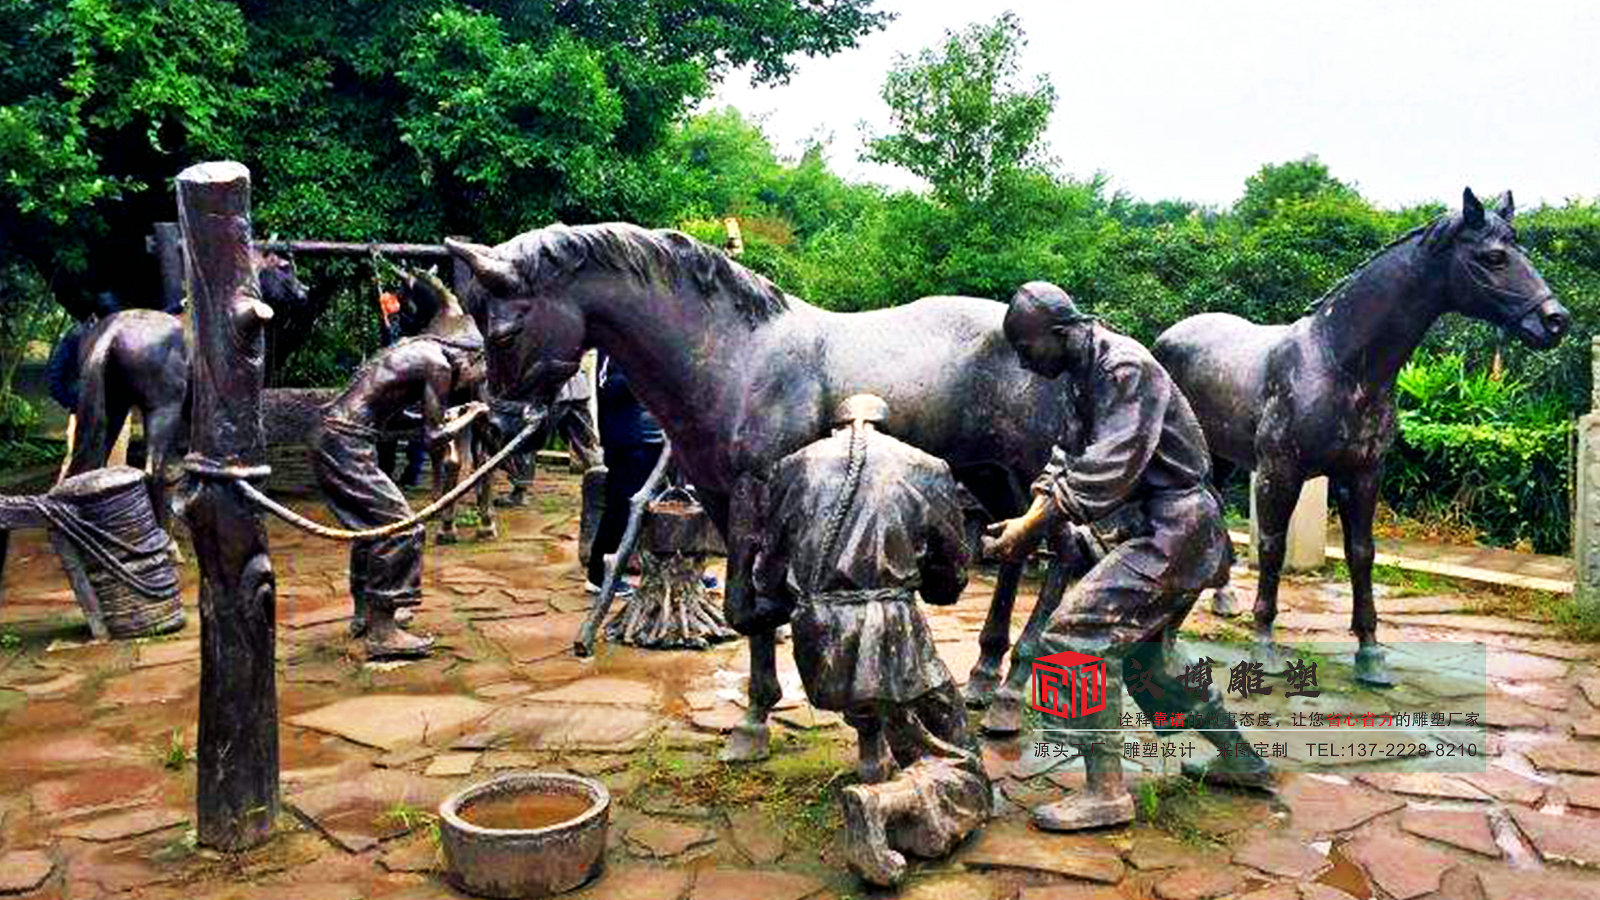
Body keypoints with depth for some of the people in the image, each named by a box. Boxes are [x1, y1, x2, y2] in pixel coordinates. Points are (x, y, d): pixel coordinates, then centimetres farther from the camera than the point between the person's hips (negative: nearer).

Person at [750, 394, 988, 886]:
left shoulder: (793, 468, 11)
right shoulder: (926, 470, 7)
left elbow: (767, 576, 15)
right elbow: (951, 579, 16)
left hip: (818, 642, 4)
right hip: (894, 632, -4)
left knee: (869, 715, 38)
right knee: (958, 771, 7)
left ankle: (876, 772, 18)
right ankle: (882, 804, -18)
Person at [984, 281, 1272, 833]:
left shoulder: (1125, 368, -18)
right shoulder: (1091, 373, 13)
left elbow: (1105, 472, -25)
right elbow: (1069, 457, 13)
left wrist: (1032, 529, -22)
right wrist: (1029, 519, -1)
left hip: (1174, 528, -10)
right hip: (1168, 527, 10)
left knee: (1075, 635, -15)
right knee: (1141, 652, 20)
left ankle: (1106, 792, -10)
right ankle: (1241, 761, 31)